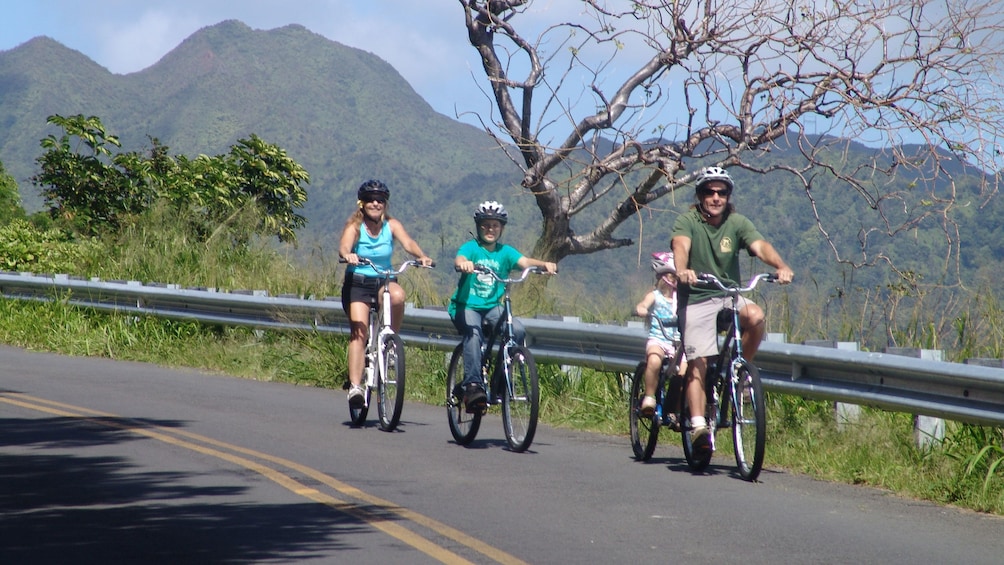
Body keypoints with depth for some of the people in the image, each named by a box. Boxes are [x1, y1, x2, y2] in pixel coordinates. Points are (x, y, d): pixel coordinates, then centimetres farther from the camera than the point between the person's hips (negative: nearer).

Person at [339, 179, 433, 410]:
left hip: (384, 282, 2)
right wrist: (347, 255, -50)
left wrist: (422, 256, -38)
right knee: (358, 331, -19)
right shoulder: (355, 226, -7)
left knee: (398, 295, -33)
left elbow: (407, 242, -17)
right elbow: (344, 246, -26)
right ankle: (355, 386, -23)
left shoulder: (391, 225, 0)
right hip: (357, 283, -2)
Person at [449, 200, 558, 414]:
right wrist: (463, 264, -51)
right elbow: (459, 260, -25)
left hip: (492, 306, 4)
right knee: (473, 332, -33)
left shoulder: (505, 252, 6)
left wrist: (544, 264, -35)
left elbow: (524, 261, -12)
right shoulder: (471, 247, -3)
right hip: (466, 306, -4)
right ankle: (472, 384, -37)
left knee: (518, 330, -22)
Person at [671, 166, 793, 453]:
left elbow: (760, 246, -16)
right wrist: (682, 269, -50)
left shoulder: (737, 223, 0)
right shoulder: (687, 221, -6)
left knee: (755, 316, -29)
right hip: (696, 300, -2)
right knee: (698, 363, -15)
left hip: (729, 297, 2)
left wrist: (781, 266, -37)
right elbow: (681, 245, -27)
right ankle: (698, 425, -19)